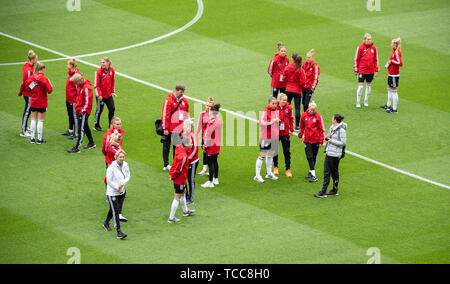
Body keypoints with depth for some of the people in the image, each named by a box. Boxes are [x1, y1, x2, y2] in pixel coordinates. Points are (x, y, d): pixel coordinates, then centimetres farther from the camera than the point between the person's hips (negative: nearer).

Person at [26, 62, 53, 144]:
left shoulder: (31, 78, -4)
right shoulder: (44, 79, -16)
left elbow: (28, 89, 2)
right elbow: (49, 90, -17)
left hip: (33, 103, 4)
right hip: (42, 103, -4)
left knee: (33, 120, 13)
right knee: (40, 121, 4)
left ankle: (32, 138, 17)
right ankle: (39, 139, 9)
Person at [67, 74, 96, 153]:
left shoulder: (87, 88, -21)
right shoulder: (80, 86, 8)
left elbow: (88, 102, -21)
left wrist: (83, 111, -19)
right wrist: (77, 106, 15)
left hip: (84, 112, -10)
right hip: (79, 111, 10)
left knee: (81, 129, -8)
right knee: (85, 127, 20)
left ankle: (77, 148, -9)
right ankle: (91, 143, 35)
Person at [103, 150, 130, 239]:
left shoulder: (125, 165, -2)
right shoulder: (111, 167, -21)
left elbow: (128, 176, 4)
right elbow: (109, 181, -18)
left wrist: (122, 183, -15)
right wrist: (118, 188, -14)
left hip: (122, 192, 7)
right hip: (112, 193, -7)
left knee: (114, 210, 21)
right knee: (115, 212, -8)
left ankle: (106, 223, 45)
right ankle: (119, 232, -10)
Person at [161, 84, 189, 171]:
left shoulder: (184, 101, 7)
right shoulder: (169, 100, -11)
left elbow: (186, 114, 16)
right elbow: (165, 115, -12)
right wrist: (165, 128, -15)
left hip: (179, 128, 5)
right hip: (169, 129, -5)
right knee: (166, 146, 4)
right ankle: (166, 165, 9)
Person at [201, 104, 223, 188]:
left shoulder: (212, 121, -20)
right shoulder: (219, 120, 5)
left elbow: (208, 135, -19)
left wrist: (205, 146, -13)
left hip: (211, 145, -9)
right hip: (217, 144, 9)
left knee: (210, 162, -5)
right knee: (215, 161, 19)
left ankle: (210, 182, -4)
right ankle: (215, 179, 29)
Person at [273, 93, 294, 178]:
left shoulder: (288, 108, -3)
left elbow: (291, 119, 7)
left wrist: (291, 129, 5)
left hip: (285, 133, 1)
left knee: (287, 152, 3)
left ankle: (288, 169, 10)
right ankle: (275, 167, 30)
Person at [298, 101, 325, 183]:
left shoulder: (318, 117, -7)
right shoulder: (304, 115, 0)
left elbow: (322, 129, -2)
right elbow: (302, 126, 15)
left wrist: (321, 141, -4)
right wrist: (300, 136, 16)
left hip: (316, 140, -1)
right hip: (307, 140, 1)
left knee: (314, 157, 10)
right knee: (309, 157, -7)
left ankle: (311, 172, 26)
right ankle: (313, 175, -8)